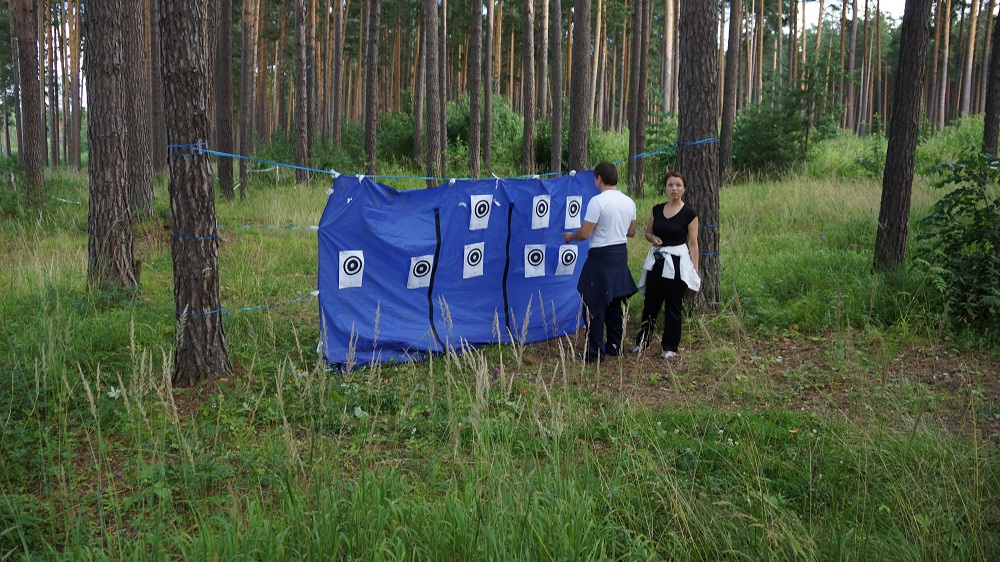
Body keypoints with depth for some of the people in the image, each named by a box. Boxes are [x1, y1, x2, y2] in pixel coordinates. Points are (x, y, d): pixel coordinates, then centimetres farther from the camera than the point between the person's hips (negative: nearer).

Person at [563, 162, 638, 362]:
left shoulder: (598, 201, -17)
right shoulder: (629, 202, 5)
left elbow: (584, 234, -17)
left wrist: (570, 236, 3)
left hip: (601, 256, -7)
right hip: (621, 255, 7)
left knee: (596, 306, 0)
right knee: (615, 304, 17)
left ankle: (595, 353, 5)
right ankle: (615, 346, 26)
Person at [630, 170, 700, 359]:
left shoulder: (689, 213, -6)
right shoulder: (657, 209, 6)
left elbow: (693, 244, -5)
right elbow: (648, 232, 18)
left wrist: (695, 270, -7)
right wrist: (653, 239, -6)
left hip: (677, 263, -4)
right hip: (656, 261, 4)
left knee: (673, 306, 4)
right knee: (650, 302, 9)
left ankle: (670, 347, 16)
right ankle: (642, 341, 23)